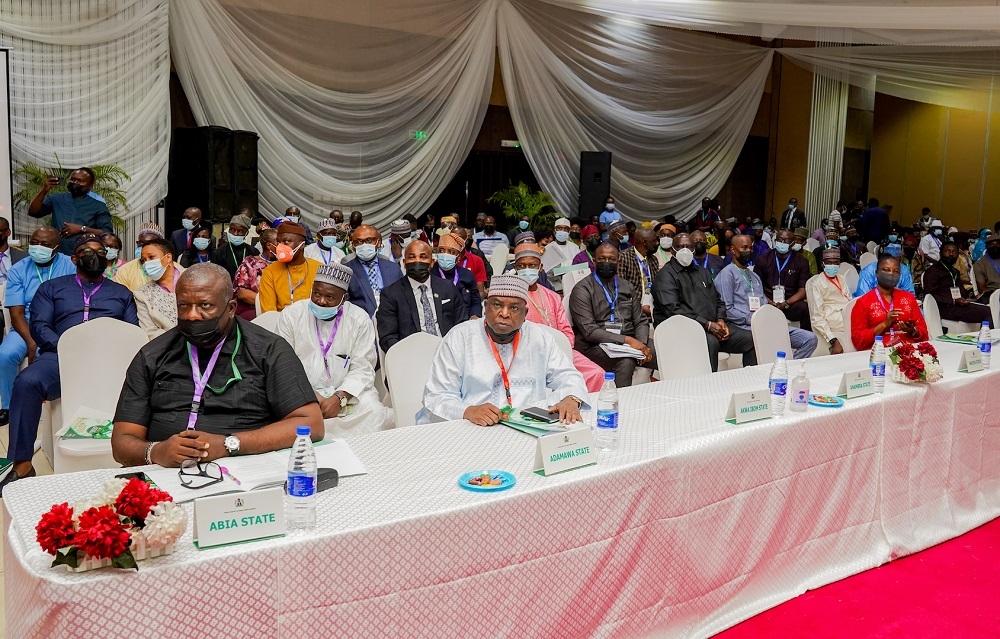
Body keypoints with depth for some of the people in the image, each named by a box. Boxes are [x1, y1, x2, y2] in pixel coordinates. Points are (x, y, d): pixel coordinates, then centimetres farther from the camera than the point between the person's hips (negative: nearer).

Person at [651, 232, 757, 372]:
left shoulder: (702, 272, 24)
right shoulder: (666, 276, -2)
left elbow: (718, 300, 25)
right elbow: (673, 310, -15)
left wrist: (720, 320, 2)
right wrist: (707, 324, -18)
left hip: (713, 326, 7)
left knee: (750, 339, -9)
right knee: (711, 342, -36)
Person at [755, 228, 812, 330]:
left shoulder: (801, 262, 12)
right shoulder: (764, 260, 13)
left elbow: (803, 290, 5)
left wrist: (787, 303, -12)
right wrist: (768, 302, -12)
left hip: (791, 303, 0)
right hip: (768, 303, 0)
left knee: (806, 308, -33)